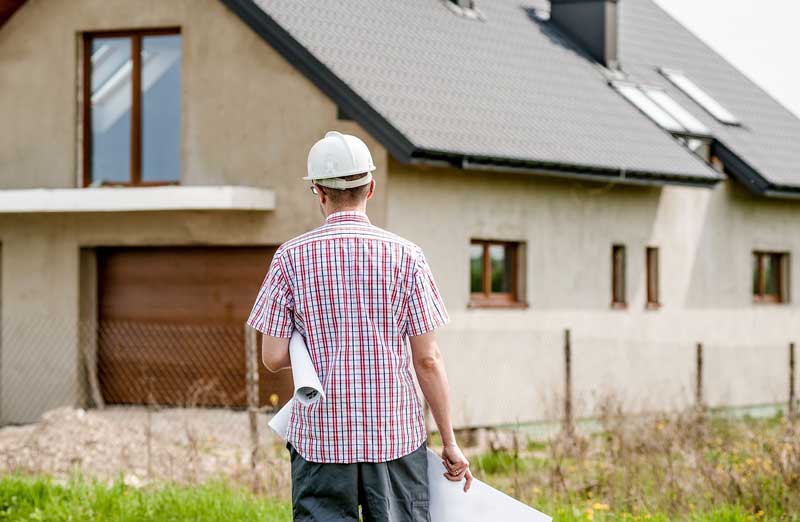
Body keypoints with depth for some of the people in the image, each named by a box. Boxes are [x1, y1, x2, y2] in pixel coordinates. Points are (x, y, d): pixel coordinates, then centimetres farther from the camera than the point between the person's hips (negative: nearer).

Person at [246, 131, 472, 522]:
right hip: (396, 433, 0)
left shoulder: (291, 258, -1)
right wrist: (450, 442, 5)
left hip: (320, 436, 0)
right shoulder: (406, 256, -2)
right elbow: (427, 360, -2)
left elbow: (273, 357, -2)